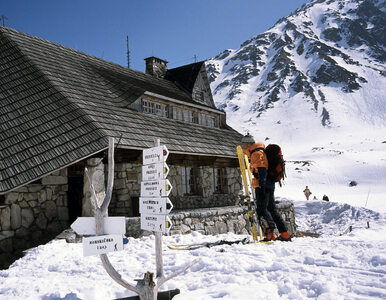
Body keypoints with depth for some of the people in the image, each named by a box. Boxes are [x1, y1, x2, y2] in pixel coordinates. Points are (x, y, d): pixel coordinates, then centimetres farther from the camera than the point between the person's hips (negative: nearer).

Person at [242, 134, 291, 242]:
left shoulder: (257, 153, -8)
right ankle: (285, 234, 16)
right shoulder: (255, 153, 23)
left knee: (262, 209, -13)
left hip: (263, 185, -10)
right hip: (269, 185, 10)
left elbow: (262, 170, -19)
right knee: (272, 209, 13)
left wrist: (261, 185, -27)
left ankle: (270, 233, -21)